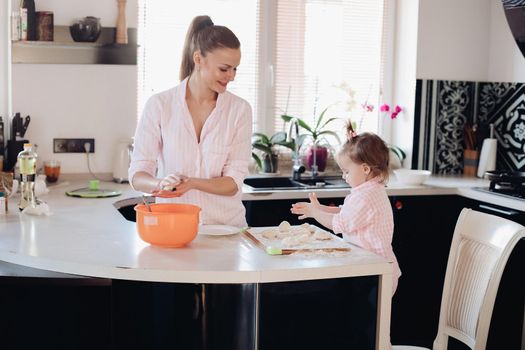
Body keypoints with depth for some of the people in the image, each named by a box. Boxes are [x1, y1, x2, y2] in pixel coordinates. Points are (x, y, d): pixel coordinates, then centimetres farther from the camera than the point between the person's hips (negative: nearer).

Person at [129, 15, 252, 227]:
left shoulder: (239, 109, 1)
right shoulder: (159, 105, -1)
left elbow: (233, 183, -3)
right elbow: (137, 175, -2)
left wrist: (192, 183, -20)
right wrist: (160, 184, -24)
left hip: (226, 226, 1)